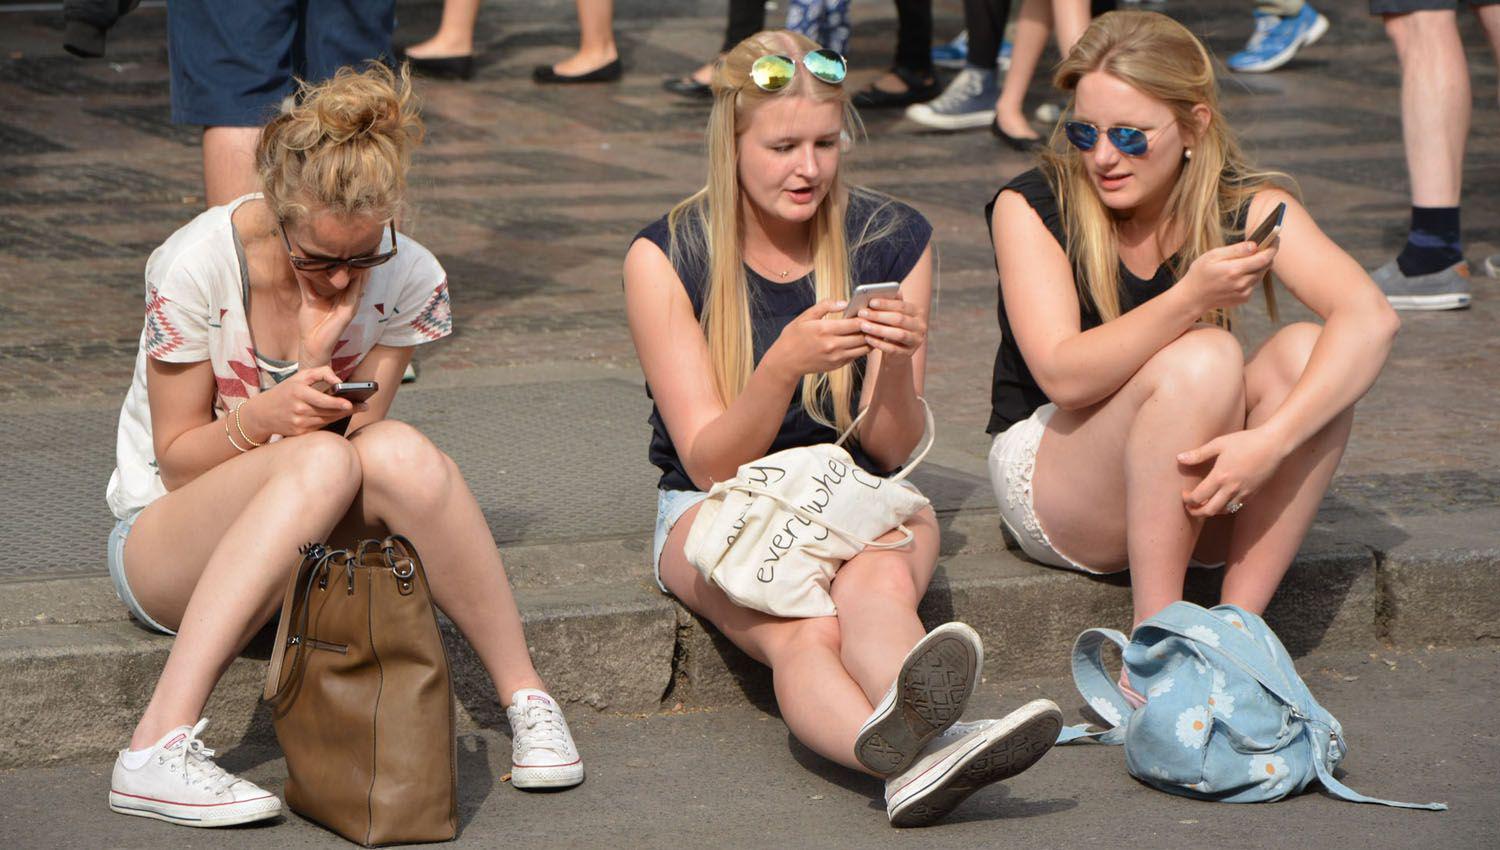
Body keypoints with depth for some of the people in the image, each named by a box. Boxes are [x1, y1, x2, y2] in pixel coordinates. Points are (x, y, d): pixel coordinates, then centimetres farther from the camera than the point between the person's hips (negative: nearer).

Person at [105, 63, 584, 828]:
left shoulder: (411, 283, -9)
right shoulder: (196, 265, -18)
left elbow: (355, 431, -8)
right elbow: (178, 461, -11)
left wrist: (319, 358, -26)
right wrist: (264, 416, -31)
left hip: (319, 539, 3)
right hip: (165, 540, -3)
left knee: (398, 452, -32)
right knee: (320, 462, -37)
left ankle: (526, 701, -21)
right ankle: (159, 748, -43)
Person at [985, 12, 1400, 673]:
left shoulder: (1246, 210, -7)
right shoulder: (1030, 208, -11)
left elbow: (1371, 320, -23)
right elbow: (1065, 375, -24)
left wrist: (1269, 440, -39)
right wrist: (1192, 299, -38)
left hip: (1195, 486, 3)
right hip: (1052, 492, -3)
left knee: (1307, 353, -24)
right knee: (1203, 360, -30)